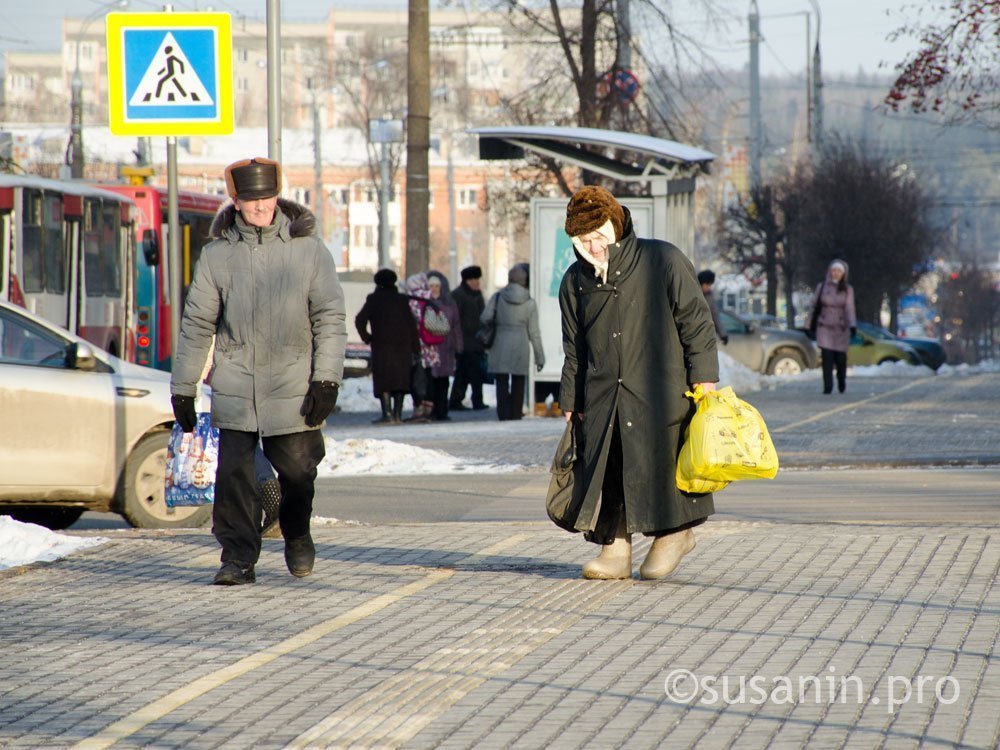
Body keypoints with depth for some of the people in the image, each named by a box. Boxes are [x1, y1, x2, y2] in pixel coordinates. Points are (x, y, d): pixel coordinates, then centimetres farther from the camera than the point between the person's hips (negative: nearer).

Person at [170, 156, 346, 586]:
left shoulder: (308, 249, 0)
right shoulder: (217, 254, 3)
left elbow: (330, 318, 0)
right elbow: (197, 324, 8)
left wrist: (327, 378, -9)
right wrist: (183, 388, 9)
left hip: (293, 388, 0)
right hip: (234, 388, 0)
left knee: (297, 473, 8)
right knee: (233, 476, -7)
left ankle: (297, 537, 36)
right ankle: (238, 558, 4)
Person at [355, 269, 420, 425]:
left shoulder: (374, 300, 1)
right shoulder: (402, 300, 11)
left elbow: (360, 321, -8)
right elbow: (412, 324, 7)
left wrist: (366, 337, 4)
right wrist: (416, 348, 8)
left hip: (382, 345, -4)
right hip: (402, 345, 4)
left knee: (383, 379, -5)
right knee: (400, 378, 8)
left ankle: (387, 414, -15)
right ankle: (397, 414, 6)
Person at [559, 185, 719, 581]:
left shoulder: (663, 261, -2)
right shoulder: (575, 281, 12)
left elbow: (696, 321, -1)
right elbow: (574, 349, 20)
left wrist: (704, 379, -6)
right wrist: (571, 401, 16)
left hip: (659, 390, -4)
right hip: (602, 396, 4)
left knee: (659, 463, -6)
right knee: (605, 470, -3)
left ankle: (675, 532, 14)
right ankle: (615, 549, 1)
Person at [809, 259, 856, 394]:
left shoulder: (847, 289, 1)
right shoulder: (822, 287, 3)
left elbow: (849, 308, -8)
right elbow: (815, 306, 11)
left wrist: (853, 325, -20)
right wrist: (812, 324, 15)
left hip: (841, 328, 0)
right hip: (824, 327, 0)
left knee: (840, 358, 3)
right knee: (827, 357, -11)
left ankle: (841, 382, 29)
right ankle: (827, 386, -10)